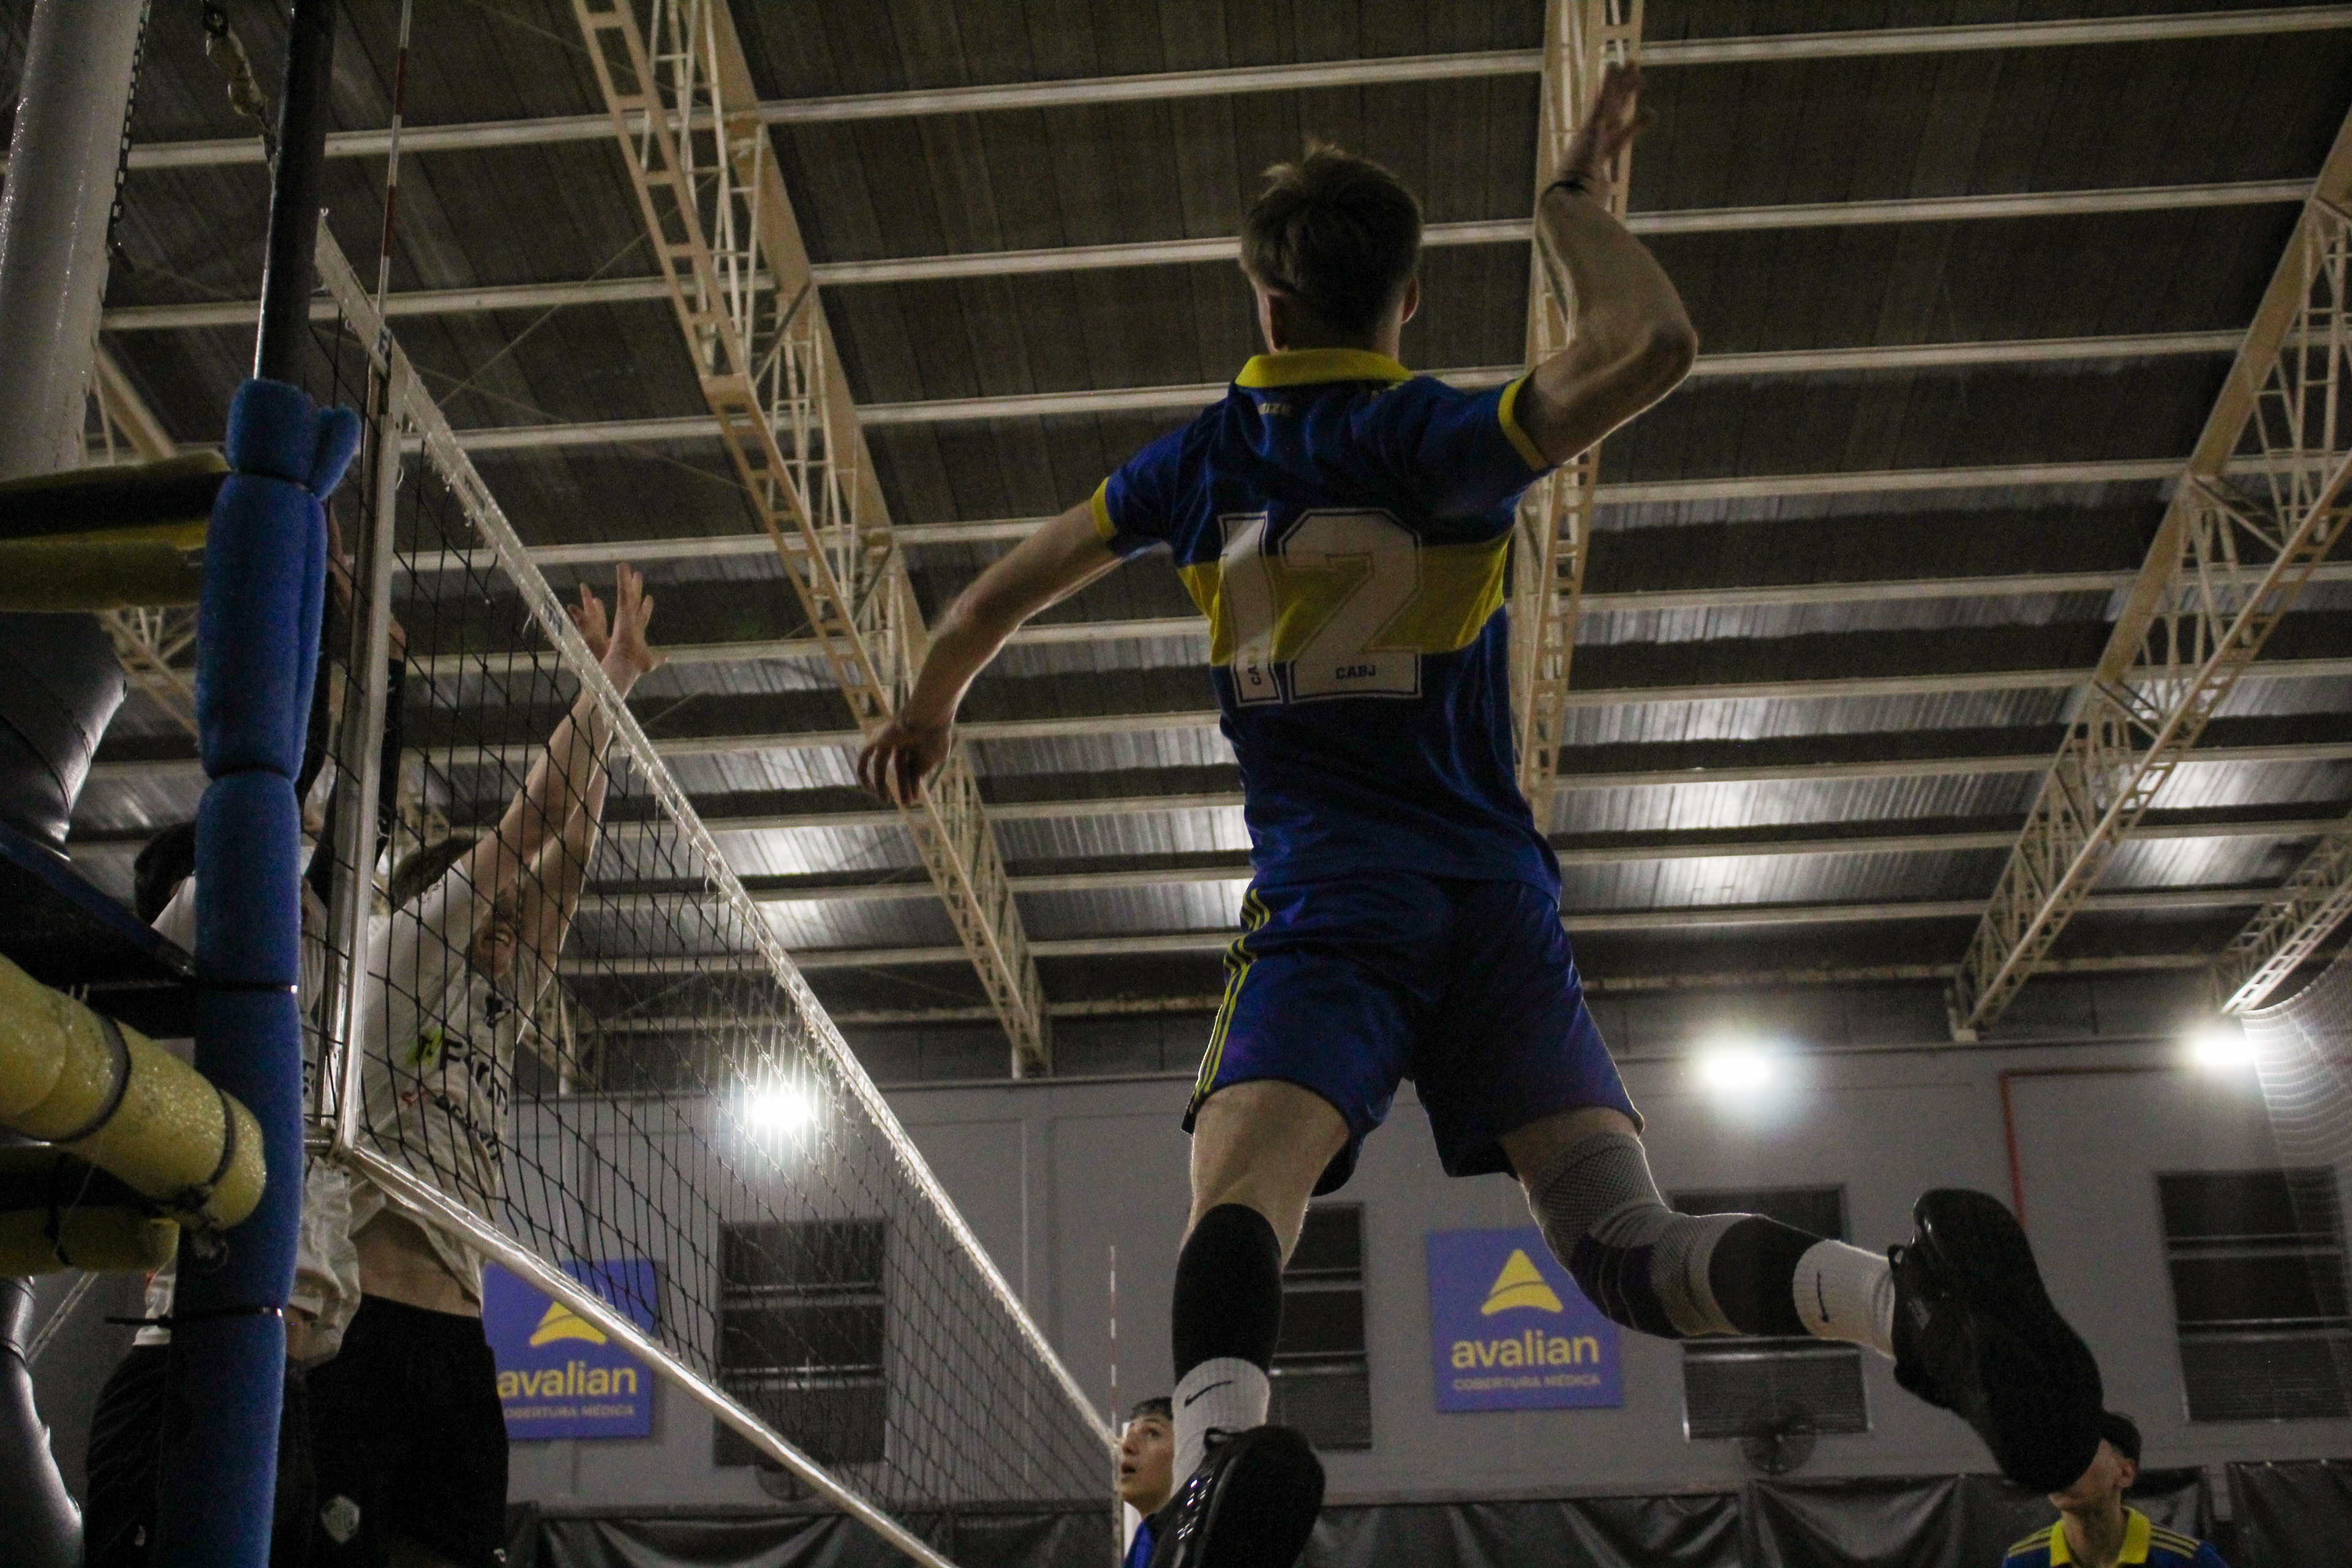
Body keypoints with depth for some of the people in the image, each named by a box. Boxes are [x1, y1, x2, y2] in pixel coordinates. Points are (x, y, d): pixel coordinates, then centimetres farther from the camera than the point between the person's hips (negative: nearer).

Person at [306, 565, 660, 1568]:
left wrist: (608, 699, 22)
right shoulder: (398, 960, 5)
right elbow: (533, 818, 3)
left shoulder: (495, 1008, 23)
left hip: (454, 1325, 8)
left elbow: (567, 853, 21)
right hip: (363, 1311, -8)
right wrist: (605, 683, 10)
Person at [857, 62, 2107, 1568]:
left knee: (1240, 1199, -21)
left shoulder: (1204, 460, 11)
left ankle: (1220, 1442, -54)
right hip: (1499, 897, 1)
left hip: (1327, 903, -1)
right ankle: (1908, 1296, -32)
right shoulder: (1443, 439, 3)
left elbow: (997, 599, 24)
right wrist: (1577, 196, 8)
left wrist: (928, 710, 43)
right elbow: (1654, 344, -11)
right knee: (1627, 1245, -4)